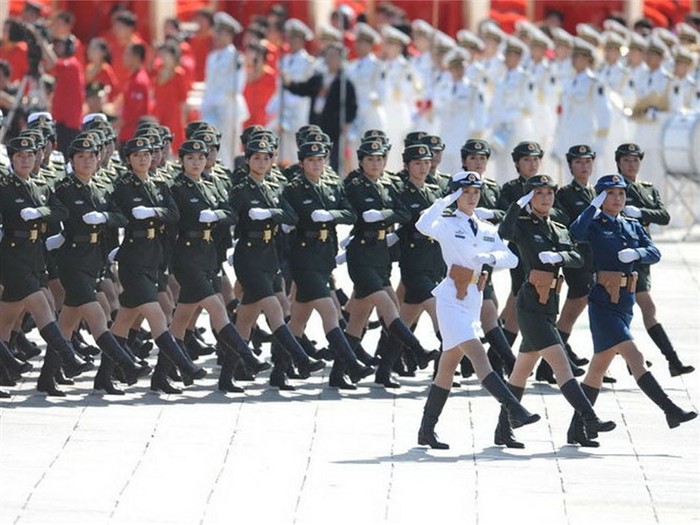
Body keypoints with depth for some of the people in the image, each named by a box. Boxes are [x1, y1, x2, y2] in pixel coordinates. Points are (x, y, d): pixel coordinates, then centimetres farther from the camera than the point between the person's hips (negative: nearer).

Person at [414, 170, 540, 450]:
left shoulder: (487, 230, 15)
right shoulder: (447, 223, -3)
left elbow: (511, 259, 3)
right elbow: (423, 226, -26)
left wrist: (491, 257, -16)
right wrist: (446, 201, -25)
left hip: (474, 301, 7)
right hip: (451, 299, -7)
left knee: (449, 366, 10)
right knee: (478, 354, -18)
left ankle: (427, 431, 15)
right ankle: (514, 411, -29)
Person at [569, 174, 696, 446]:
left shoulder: (633, 227, 15)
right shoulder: (594, 225, -4)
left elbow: (655, 253, 4)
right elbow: (575, 234, -26)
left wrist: (637, 253, -16)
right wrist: (593, 207, -20)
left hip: (625, 301, 7)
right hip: (603, 301, -7)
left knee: (599, 366, 10)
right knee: (634, 357, -15)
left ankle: (577, 429, 14)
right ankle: (671, 411, -21)